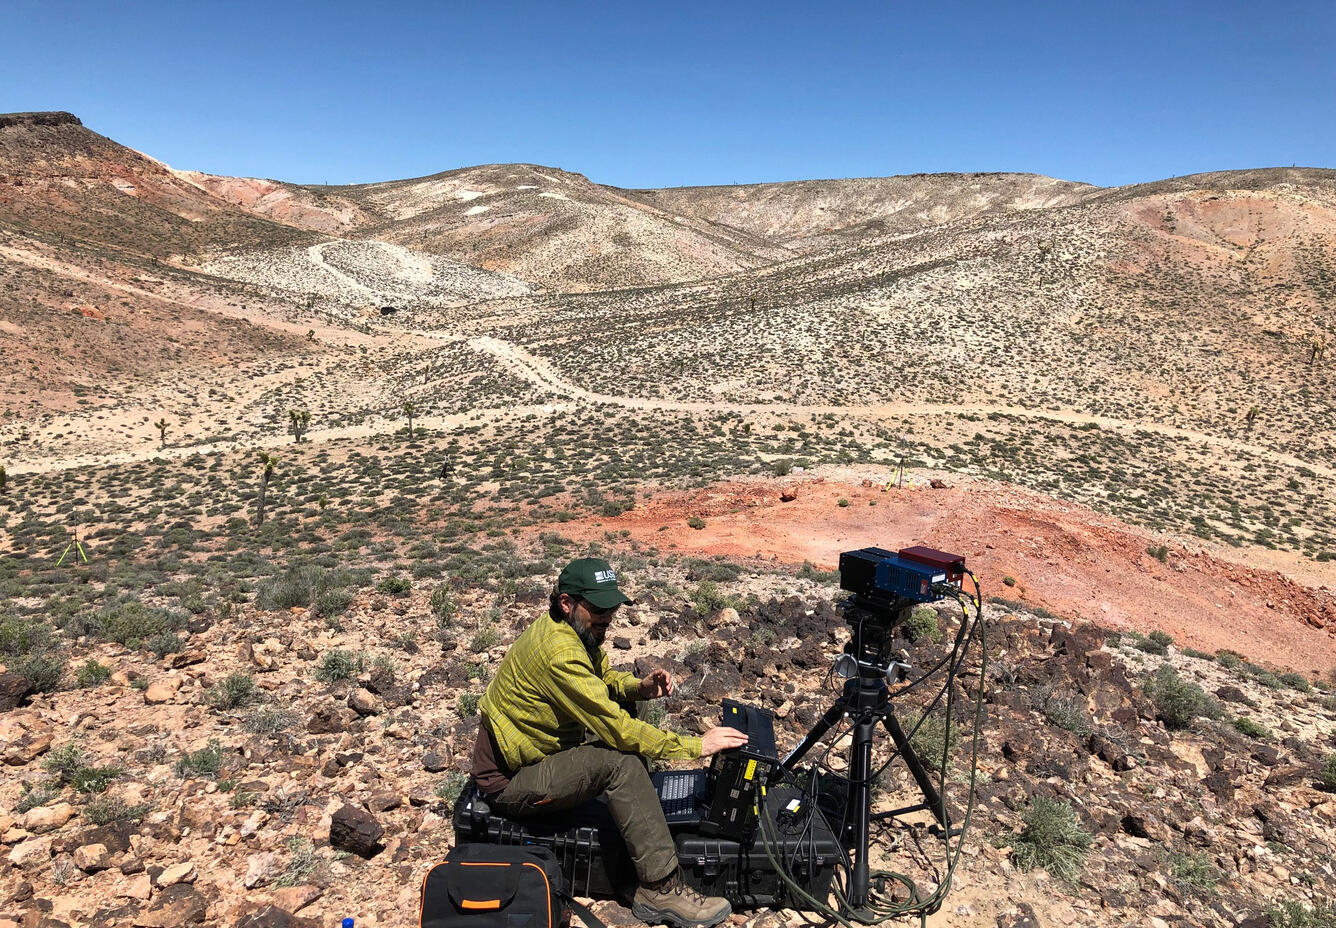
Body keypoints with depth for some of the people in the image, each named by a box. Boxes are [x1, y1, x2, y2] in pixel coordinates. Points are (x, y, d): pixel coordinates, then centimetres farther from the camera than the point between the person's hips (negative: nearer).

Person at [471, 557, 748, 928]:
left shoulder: (576, 630, -1)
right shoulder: (559, 652, -30)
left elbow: (605, 678, 13)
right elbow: (615, 729, -30)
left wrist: (640, 687, -9)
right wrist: (694, 745, -24)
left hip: (535, 751, 9)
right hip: (509, 782, -9)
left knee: (623, 710, 7)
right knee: (621, 760, -24)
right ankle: (661, 890, -17)